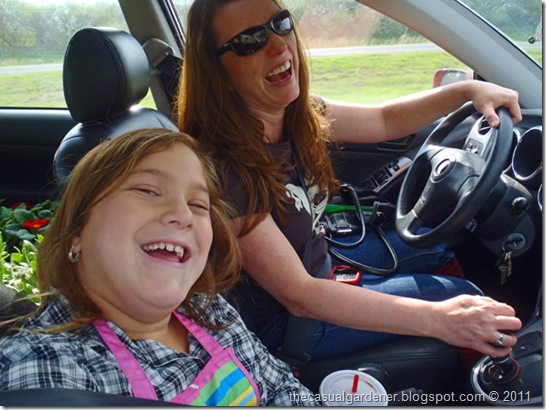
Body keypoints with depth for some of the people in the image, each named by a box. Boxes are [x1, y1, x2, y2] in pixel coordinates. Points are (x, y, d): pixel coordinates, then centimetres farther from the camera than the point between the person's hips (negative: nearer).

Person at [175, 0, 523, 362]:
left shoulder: (299, 115, -10)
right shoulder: (223, 167, -34)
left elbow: (384, 121, 8)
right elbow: (298, 295, -32)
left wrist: (466, 91, -6)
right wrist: (435, 319, -35)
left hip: (319, 260, 8)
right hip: (282, 322, -8)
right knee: (458, 294, -5)